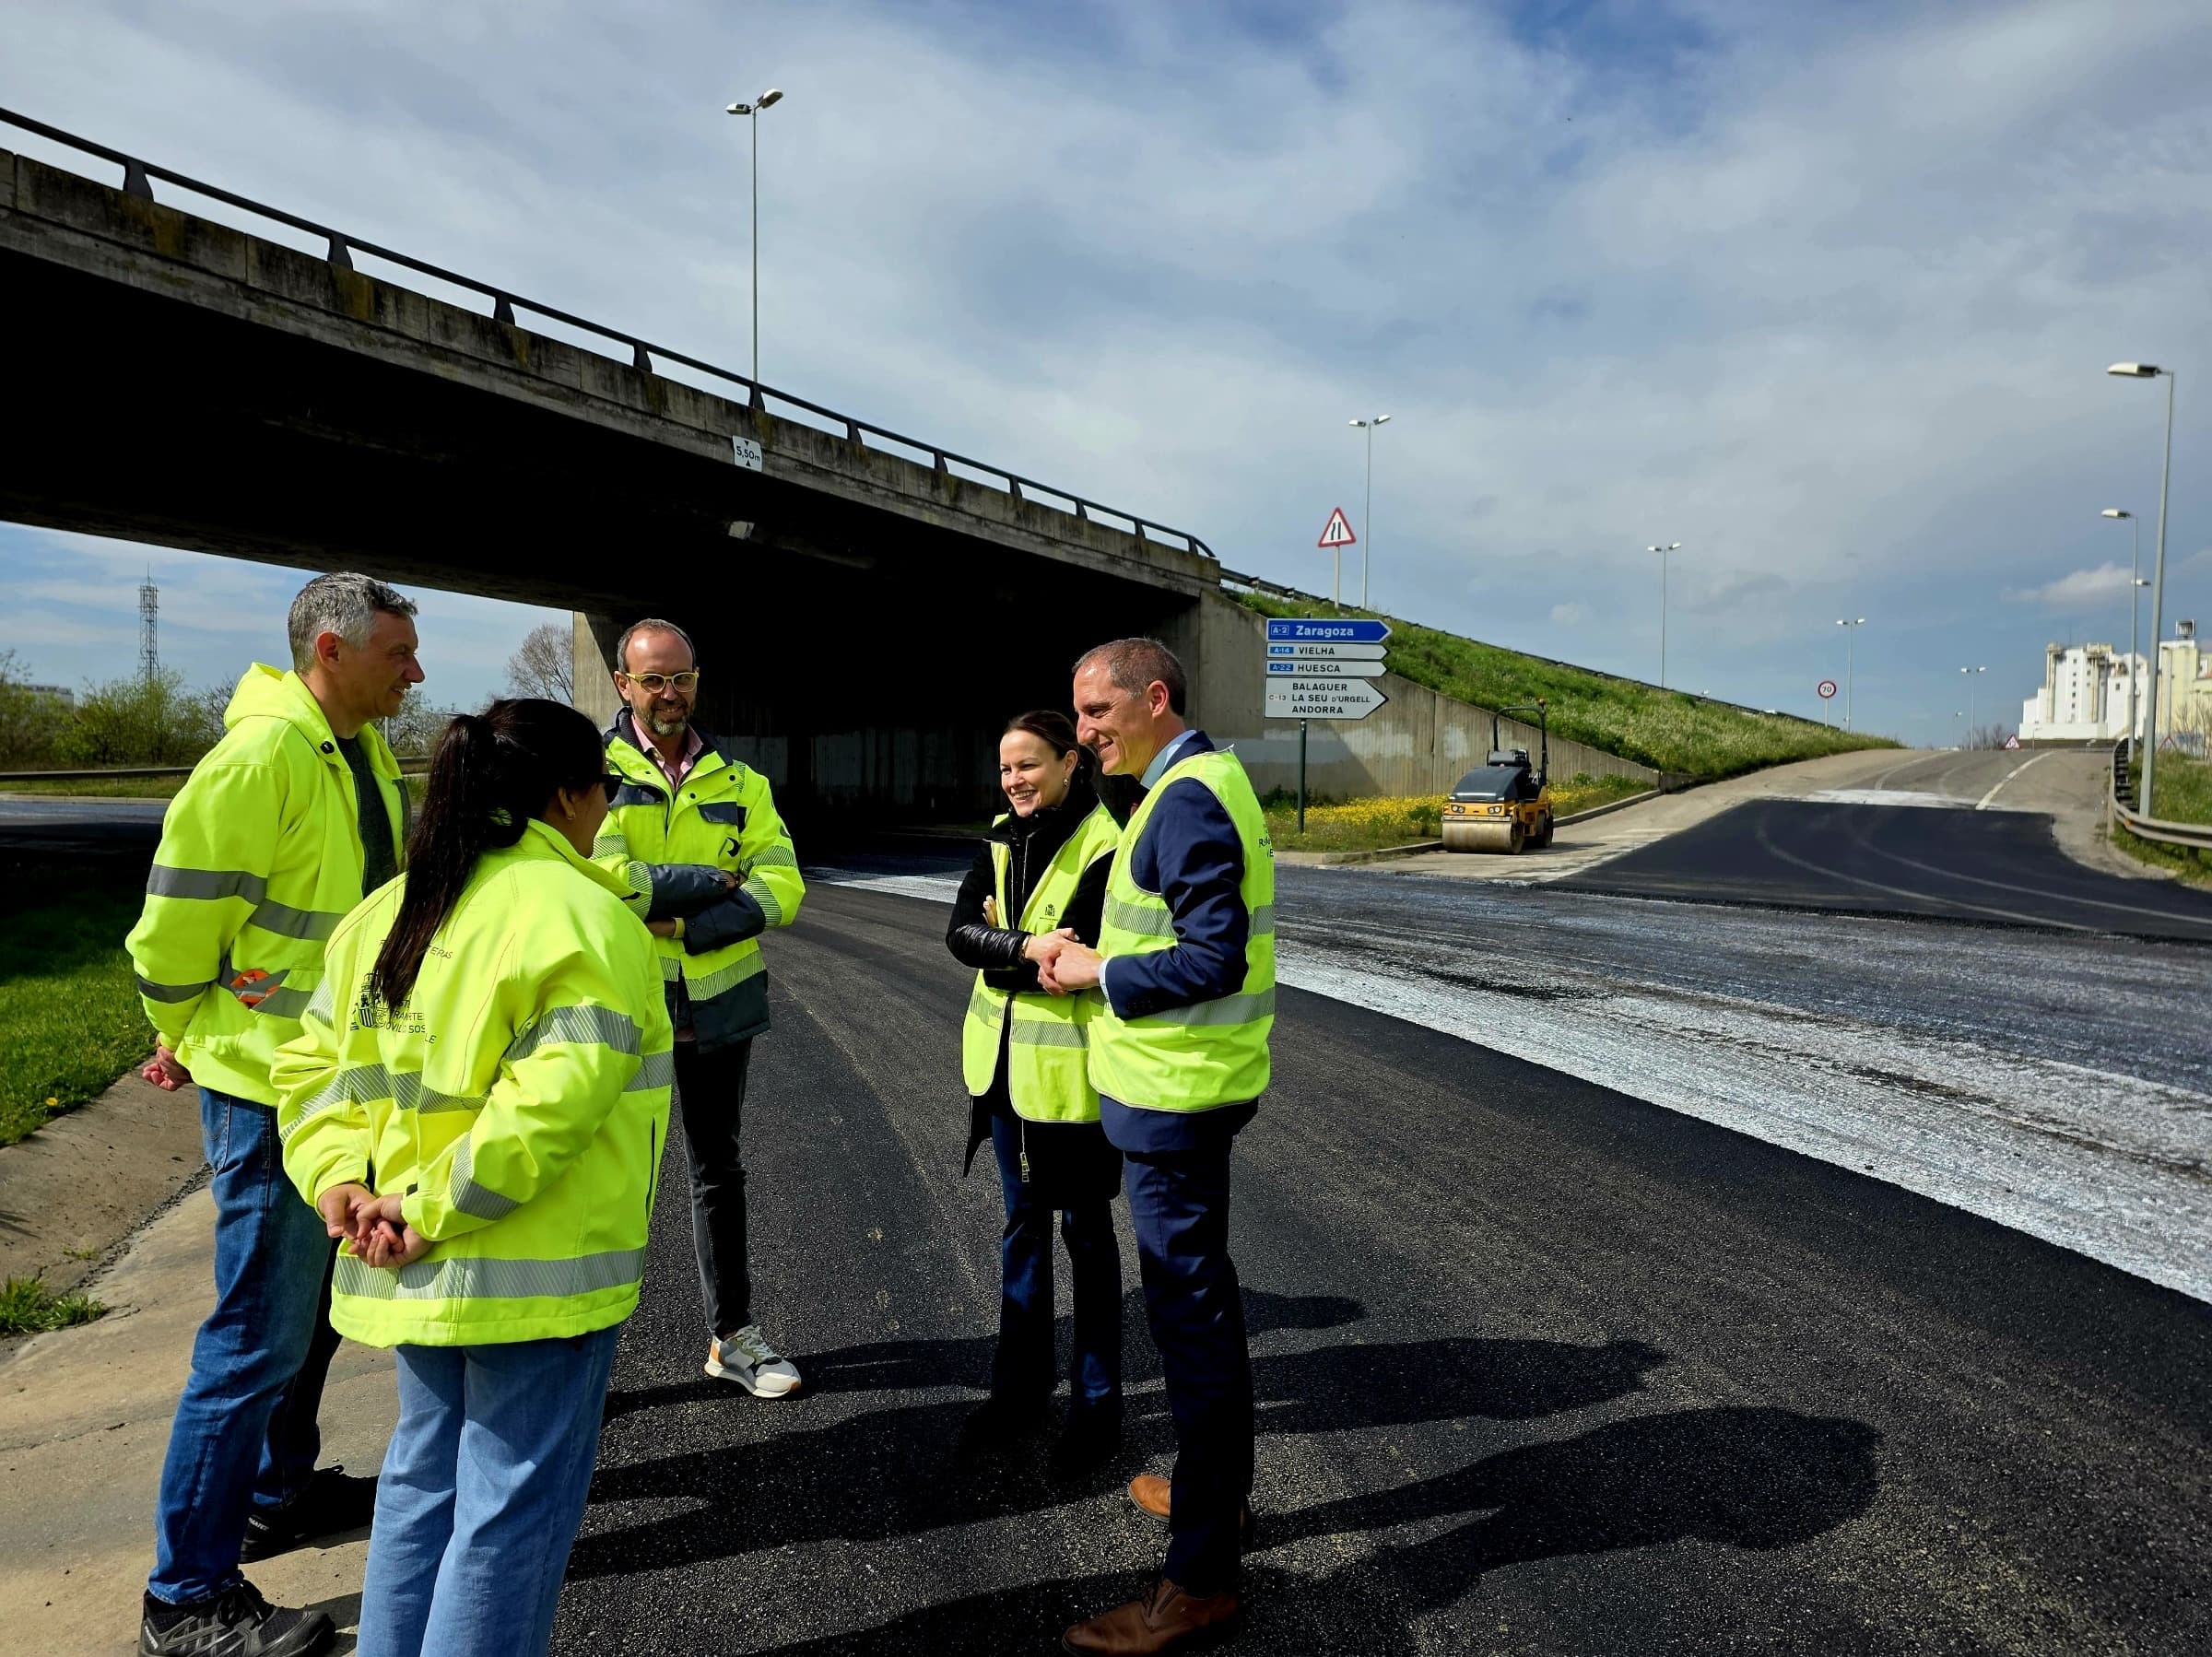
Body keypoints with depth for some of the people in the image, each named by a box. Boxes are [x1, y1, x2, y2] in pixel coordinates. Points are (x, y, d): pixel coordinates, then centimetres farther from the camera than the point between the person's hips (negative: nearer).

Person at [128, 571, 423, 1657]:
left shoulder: (360, 750, 8)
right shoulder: (261, 756, -21)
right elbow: (177, 917, -18)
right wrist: (186, 1036, -3)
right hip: (269, 1087, -9)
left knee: (313, 1303, 22)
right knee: (260, 1335, -2)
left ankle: (280, 1491, 42)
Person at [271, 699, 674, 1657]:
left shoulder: (390, 911, 8)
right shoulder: (583, 916, -17)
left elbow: (311, 1063, 8)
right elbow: (552, 1098, -27)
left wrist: (336, 1179, -1)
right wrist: (436, 1211, -19)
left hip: (422, 1275, 8)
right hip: (538, 1273, -8)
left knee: (424, 1480, 23)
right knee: (514, 1507, 6)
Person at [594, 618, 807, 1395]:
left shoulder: (738, 782, 6)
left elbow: (781, 884, -6)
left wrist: (681, 922, -18)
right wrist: (712, 881, -16)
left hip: (717, 1004, 4)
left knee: (718, 1170, 16)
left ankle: (732, 1334, 31)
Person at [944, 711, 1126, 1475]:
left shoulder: (1101, 847, -16)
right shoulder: (1001, 841, 5)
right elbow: (960, 932, -8)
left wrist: (1001, 943, -11)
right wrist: (1027, 946, -24)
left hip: (1070, 1068, -6)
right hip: (1004, 1061, 6)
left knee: (1084, 1227, 8)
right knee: (1024, 1221, 18)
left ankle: (1097, 1401, 23)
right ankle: (1022, 1381, 33)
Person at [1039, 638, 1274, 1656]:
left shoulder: (1188, 801, -19)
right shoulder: (1200, 782, 12)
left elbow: (1215, 958, -25)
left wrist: (1101, 975, -14)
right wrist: (1094, 957, 7)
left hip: (1177, 1095, -11)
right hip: (1186, 1086, 11)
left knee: (1190, 1313, -2)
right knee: (1199, 1295, 22)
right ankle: (1219, 1490, 40)